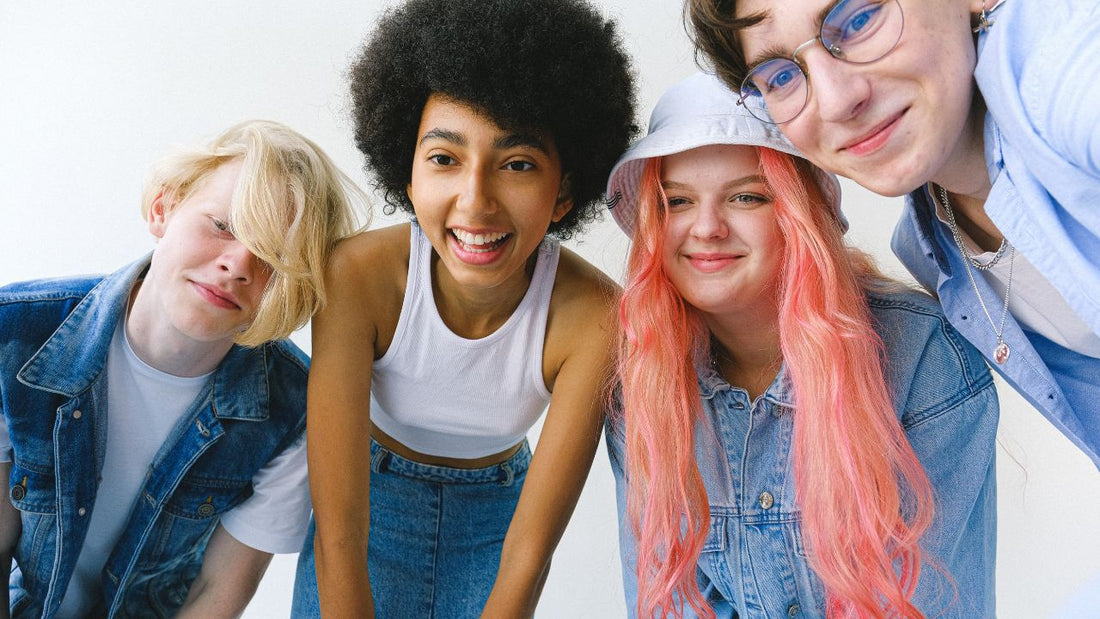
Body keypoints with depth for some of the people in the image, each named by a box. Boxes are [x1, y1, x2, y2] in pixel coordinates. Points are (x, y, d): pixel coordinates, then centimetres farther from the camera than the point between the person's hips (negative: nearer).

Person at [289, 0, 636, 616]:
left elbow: (530, 548, -23)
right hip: (370, 496, 0)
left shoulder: (592, 316, -29)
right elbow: (338, 535, -28)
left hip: (496, 506, 1)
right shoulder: (360, 275, -30)